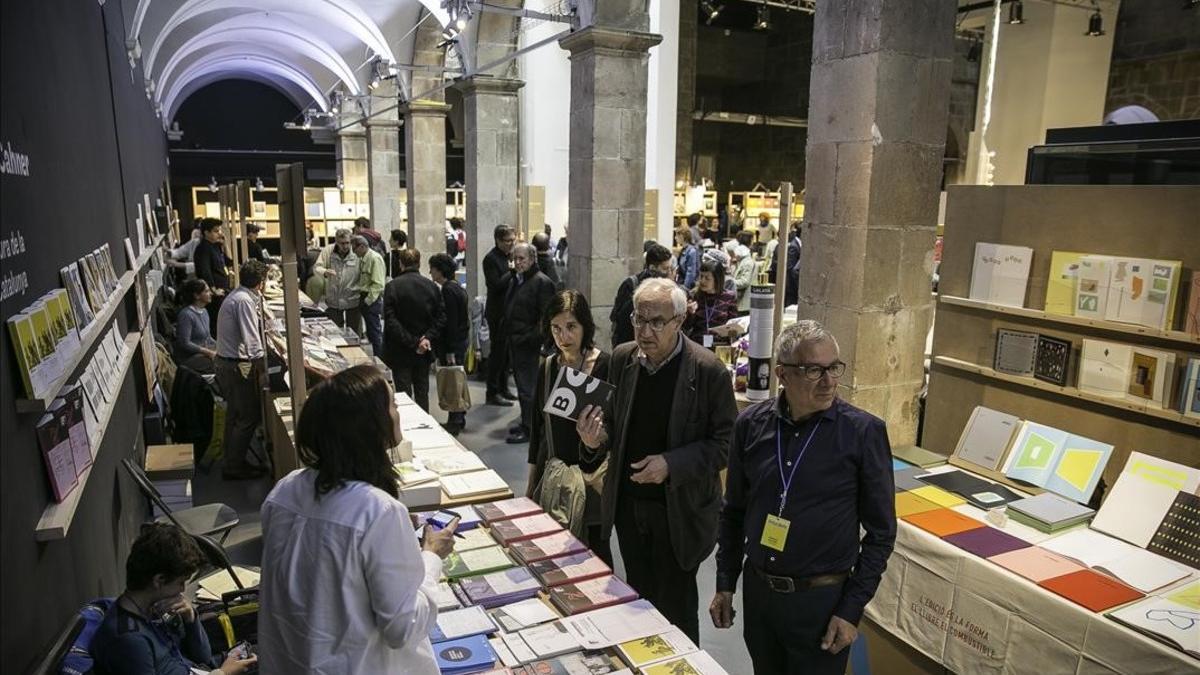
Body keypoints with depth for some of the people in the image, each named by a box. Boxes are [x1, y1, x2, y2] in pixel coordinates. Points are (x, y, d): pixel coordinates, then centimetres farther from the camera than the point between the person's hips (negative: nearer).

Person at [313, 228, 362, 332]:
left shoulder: (357, 253, -11)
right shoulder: (327, 251, -6)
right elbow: (316, 268, -8)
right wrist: (325, 272, -32)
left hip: (353, 300, -2)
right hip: (333, 300, 2)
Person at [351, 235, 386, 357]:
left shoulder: (375, 258, -16)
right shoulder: (362, 259, 11)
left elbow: (378, 284, -21)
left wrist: (367, 300, -19)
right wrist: (352, 289, 8)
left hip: (373, 300, -9)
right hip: (364, 298, 9)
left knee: (375, 331, -2)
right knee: (370, 331, 16)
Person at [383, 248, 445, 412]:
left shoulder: (392, 286, -11)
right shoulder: (432, 286, -1)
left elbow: (390, 320, -16)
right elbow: (441, 317, -3)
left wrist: (412, 342, -15)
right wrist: (428, 338, -9)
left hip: (400, 351, -3)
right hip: (424, 353, 3)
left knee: (404, 394, 3)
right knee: (422, 393, 15)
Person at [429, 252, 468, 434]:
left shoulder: (448, 290, -17)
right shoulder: (457, 287, 13)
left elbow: (451, 321, -21)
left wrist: (450, 351, -20)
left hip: (453, 344, -10)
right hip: (461, 340, 10)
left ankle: (454, 422, 4)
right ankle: (459, 420, 26)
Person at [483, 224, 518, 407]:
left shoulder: (510, 256, 13)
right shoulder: (491, 259, -12)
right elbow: (496, 284, -21)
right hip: (498, 312, -8)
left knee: (507, 351, 14)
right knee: (498, 352, -3)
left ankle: (503, 388, 25)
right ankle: (493, 393, 6)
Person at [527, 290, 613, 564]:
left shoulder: (606, 366, -11)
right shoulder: (547, 367, 4)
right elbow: (537, 428, 12)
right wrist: (531, 484, 14)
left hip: (592, 479, -4)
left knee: (594, 552, 4)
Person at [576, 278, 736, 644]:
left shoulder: (709, 370, -17)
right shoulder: (623, 358, -2)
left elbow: (726, 442, -13)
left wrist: (672, 464, -24)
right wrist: (597, 436, -11)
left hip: (679, 509, -5)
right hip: (628, 502, 5)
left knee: (676, 606, 11)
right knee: (638, 600, 22)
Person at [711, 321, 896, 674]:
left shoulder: (864, 432, -13)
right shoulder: (751, 424, -5)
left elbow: (881, 531, -6)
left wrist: (852, 610, -9)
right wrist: (725, 583, 6)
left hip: (821, 598, -3)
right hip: (756, 590, 3)